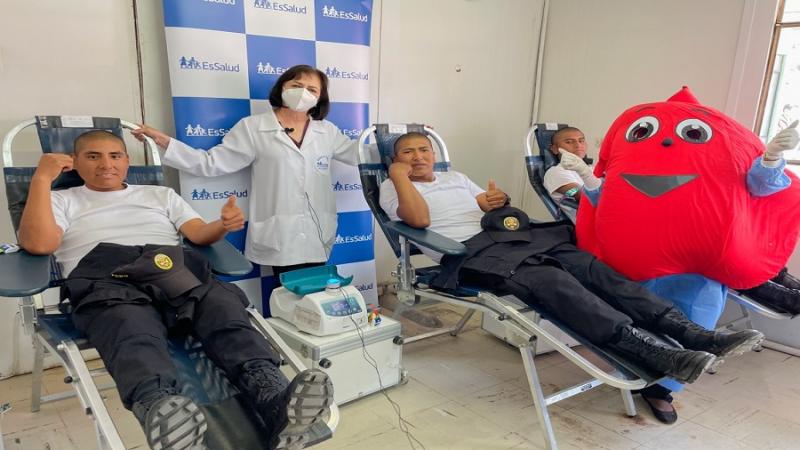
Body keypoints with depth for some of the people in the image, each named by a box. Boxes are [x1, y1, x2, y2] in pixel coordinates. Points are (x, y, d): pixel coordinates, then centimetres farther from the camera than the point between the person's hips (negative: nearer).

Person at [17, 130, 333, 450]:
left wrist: (224, 225, -4)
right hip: (107, 281, -1)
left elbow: (200, 235, 20)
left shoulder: (160, 194, 34)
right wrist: (42, 178, 10)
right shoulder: (62, 201, 29)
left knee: (225, 307, -33)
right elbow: (38, 244, 8)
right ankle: (159, 407, -68)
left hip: (176, 273, 2)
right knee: (134, 332, -40)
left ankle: (275, 399, -55)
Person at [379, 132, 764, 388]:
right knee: (552, 282, -33)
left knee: (590, 266, -16)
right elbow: (420, 219, -8)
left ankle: (695, 336, -23)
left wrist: (494, 202, 5)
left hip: (511, 234, 7)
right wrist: (399, 174, -2)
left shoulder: (455, 177, 30)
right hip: (472, 252, -6)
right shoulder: (393, 188, 13)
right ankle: (653, 354, -44)